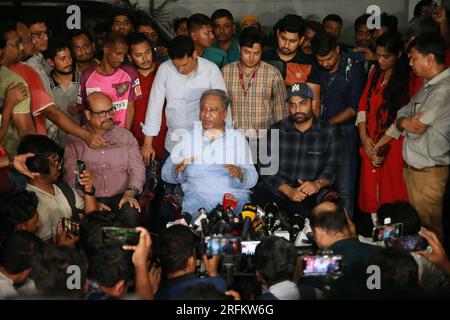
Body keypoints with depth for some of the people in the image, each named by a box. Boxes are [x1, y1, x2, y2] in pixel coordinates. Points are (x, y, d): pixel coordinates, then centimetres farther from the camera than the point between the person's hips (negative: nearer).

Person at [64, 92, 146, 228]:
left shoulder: (125, 136, 13)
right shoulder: (75, 140, 7)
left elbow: (137, 168, 8)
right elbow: (71, 177, 0)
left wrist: (130, 192, -12)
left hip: (121, 196, 2)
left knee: (131, 214, -31)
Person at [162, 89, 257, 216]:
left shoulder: (237, 139, 13)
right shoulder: (187, 137, 14)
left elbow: (252, 178, 5)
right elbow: (166, 173, 8)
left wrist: (240, 174, -17)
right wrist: (178, 169, -14)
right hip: (197, 195, 0)